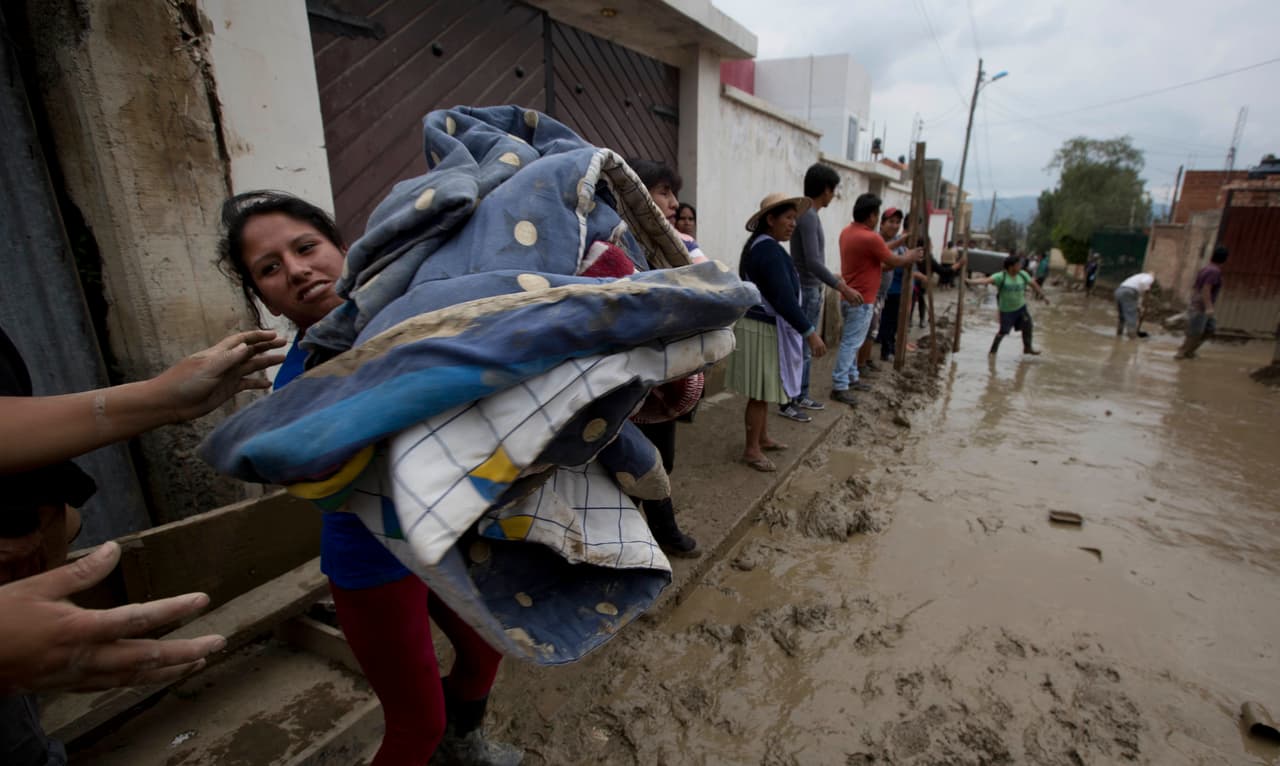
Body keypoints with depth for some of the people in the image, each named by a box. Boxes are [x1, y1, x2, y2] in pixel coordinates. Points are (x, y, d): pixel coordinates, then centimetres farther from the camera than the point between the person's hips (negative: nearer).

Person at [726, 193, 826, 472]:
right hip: (762, 329, -10)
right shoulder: (769, 249, -20)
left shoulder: (758, 246, 13)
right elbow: (783, 298, -25)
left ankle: (763, 439, 30)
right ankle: (751, 450, 9)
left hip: (762, 326, 10)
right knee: (759, 393, -2)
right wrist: (810, 332, -23)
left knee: (763, 390, 18)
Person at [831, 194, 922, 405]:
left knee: (852, 341, 16)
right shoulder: (871, 238, -20)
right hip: (861, 300, -9)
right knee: (851, 343, -7)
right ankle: (839, 386, -5)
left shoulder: (847, 232, 7)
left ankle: (852, 378, 26)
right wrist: (910, 257, 13)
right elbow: (893, 262, -5)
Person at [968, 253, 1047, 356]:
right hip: (1006, 310, -5)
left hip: (1021, 307, 6)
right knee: (1003, 331, 0)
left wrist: (1042, 296, 20)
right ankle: (993, 350, 19)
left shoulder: (1023, 275, -3)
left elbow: (1033, 284, 12)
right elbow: (986, 280, -36)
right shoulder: (1001, 277, -20)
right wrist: (970, 281, -53)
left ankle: (1027, 347, 34)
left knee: (1027, 326, 12)